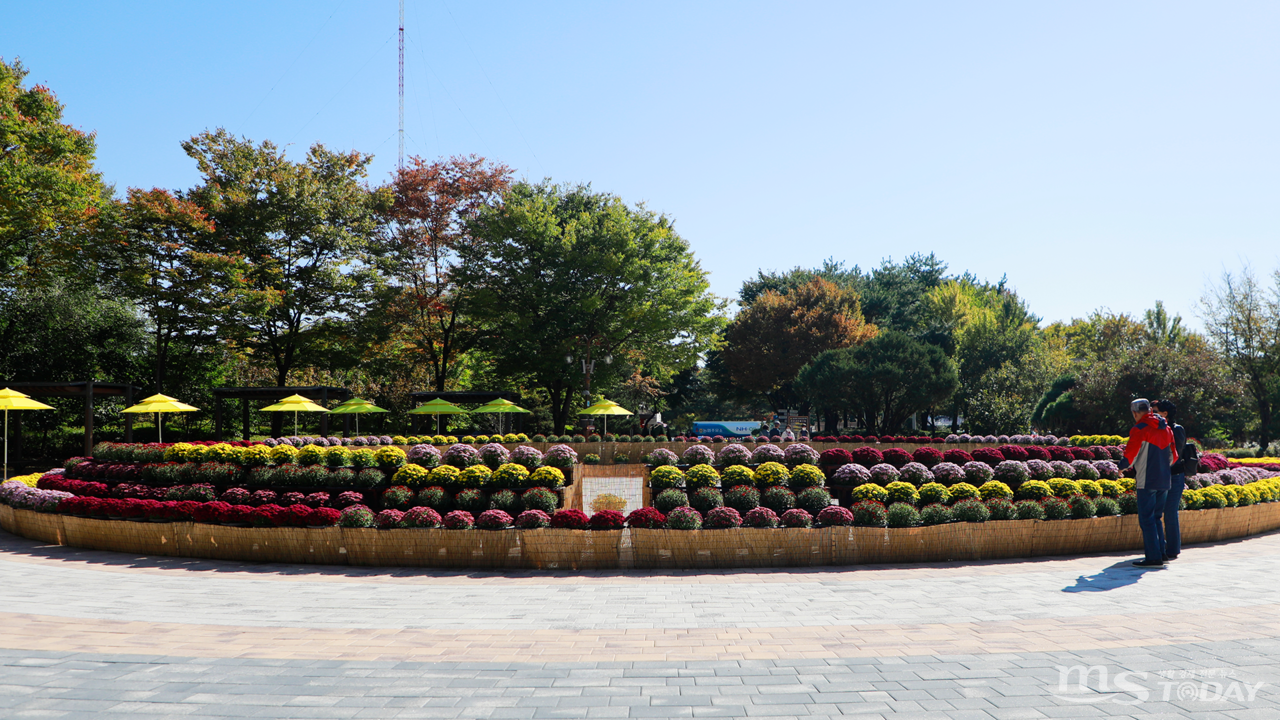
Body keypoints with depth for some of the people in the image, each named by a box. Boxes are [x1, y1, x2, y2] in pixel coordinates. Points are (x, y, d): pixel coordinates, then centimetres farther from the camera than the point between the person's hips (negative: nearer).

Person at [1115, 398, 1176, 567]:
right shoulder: (1166, 428, 12)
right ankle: (1160, 552, 19)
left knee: (1146, 519, -3)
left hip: (1147, 482, -7)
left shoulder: (1139, 429, -11)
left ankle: (1154, 558, -6)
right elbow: (1173, 456, 17)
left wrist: (1122, 467, 5)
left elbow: (1129, 455, -14)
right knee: (1156, 517, 18)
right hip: (1164, 481, 7)